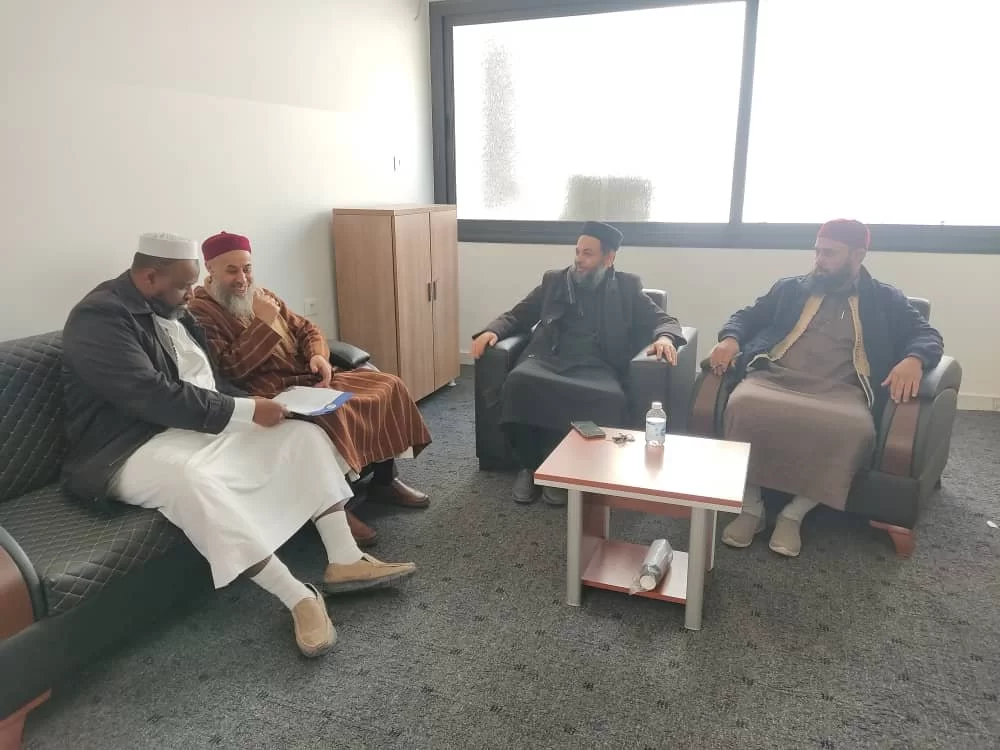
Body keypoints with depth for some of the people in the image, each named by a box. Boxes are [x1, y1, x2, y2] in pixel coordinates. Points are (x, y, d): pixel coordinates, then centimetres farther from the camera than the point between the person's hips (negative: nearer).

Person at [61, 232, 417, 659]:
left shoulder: (170, 310, 13)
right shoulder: (99, 318, -15)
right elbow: (153, 397, -26)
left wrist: (252, 406, 0)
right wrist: (246, 411, -23)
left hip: (207, 427, 9)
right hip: (134, 448, -8)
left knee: (304, 435, -7)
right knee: (192, 482, -41)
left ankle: (344, 561, -9)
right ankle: (300, 597, -33)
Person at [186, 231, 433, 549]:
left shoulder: (262, 295, 18)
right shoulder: (200, 313, -7)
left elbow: (306, 329, 20)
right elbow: (230, 370, -19)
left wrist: (318, 356, -2)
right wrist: (263, 322, -19)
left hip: (310, 378, 9)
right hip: (270, 394, -9)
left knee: (387, 386, 0)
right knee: (329, 413, -39)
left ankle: (384, 481, 10)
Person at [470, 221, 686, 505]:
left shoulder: (627, 286, 18)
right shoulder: (554, 280, 21)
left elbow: (664, 320, 13)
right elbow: (517, 315, 21)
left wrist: (664, 338, -12)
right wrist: (492, 330, -1)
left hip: (595, 365, -1)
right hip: (547, 358, 1)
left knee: (612, 399, -36)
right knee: (518, 381, -33)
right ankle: (529, 466, -13)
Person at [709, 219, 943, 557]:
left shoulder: (885, 299, 20)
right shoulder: (790, 289, 24)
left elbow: (927, 334, 14)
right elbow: (747, 316, 23)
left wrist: (913, 359, -11)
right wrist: (730, 339, -1)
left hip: (839, 390, -1)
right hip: (775, 377, 1)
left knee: (855, 429, -37)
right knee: (743, 405, -35)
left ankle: (794, 513, -17)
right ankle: (751, 507, -17)